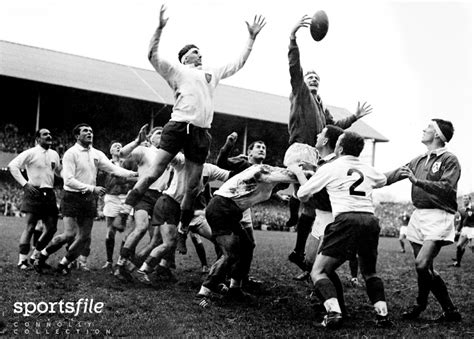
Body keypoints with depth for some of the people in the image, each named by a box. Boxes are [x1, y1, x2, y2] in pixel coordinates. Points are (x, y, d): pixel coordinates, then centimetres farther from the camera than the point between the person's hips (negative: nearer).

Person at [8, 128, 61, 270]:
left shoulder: (54, 154, 13)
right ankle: (22, 260, 1)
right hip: (34, 193, -6)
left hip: (49, 193, 6)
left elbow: (59, 172, 23)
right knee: (30, 227, -6)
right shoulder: (31, 153, -5)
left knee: (51, 228, 5)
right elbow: (12, 165, -9)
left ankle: (35, 256, 21)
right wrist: (25, 184, -15)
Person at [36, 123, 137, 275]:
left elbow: (113, 168, -1)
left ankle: (63, 264, 21)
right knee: (69, 234, -13)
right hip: (72, 198, -6)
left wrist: (133, 173, -17)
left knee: (84, 237, 5)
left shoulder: (97, 154, 9)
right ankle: (43, 255, 10)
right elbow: (69, 180, -16)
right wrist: (92, 188, -22)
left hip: (90, 200, 6)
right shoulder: (71, 153, -9)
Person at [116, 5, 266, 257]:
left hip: (202, 132, 4)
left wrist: (251, 37, 30)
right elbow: (153, 56, 1)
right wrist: (160, 28, -6)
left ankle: (182, 231, 13)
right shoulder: (177, 71, 13)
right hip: (179, 125, -4)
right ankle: (126, 208, -6)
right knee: (154, 172, -13)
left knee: (193, 186, 3)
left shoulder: (212, 74, 28)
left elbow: (239, 62, 33)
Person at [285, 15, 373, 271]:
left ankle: (298, 252, 11)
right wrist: (292, 37, -18)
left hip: (314, 155, 7)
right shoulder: (300, 91, 8)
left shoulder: (320, 105, 30)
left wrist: (355, 117, 37)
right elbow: (294, 67, -7)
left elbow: (334, 126, 38)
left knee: (310, 202, 6)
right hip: (300, 150, -7)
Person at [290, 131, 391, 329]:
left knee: (318, 272, 3)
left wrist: (299, 173, 33)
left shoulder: (330, 168, 9)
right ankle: (382, 313, 8)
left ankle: (334, 312, -18)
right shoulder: (367, 170, 22)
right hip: (371, 221, 5)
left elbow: (303, 196, 17)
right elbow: (383, 181, 46)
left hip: (346, 220, -5)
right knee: (369, 273, 25)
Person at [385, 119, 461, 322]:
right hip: (418, 215, 7)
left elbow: (447, 188, -18)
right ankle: (450, 311, 17)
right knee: (426, 268, 6)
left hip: (438, 217, -7)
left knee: (422, 263, -18)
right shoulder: (419, 161, 16)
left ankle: (420, 305, 6)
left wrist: (417, 180, -24)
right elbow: (395, 175, 19)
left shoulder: (449, 160, -4)